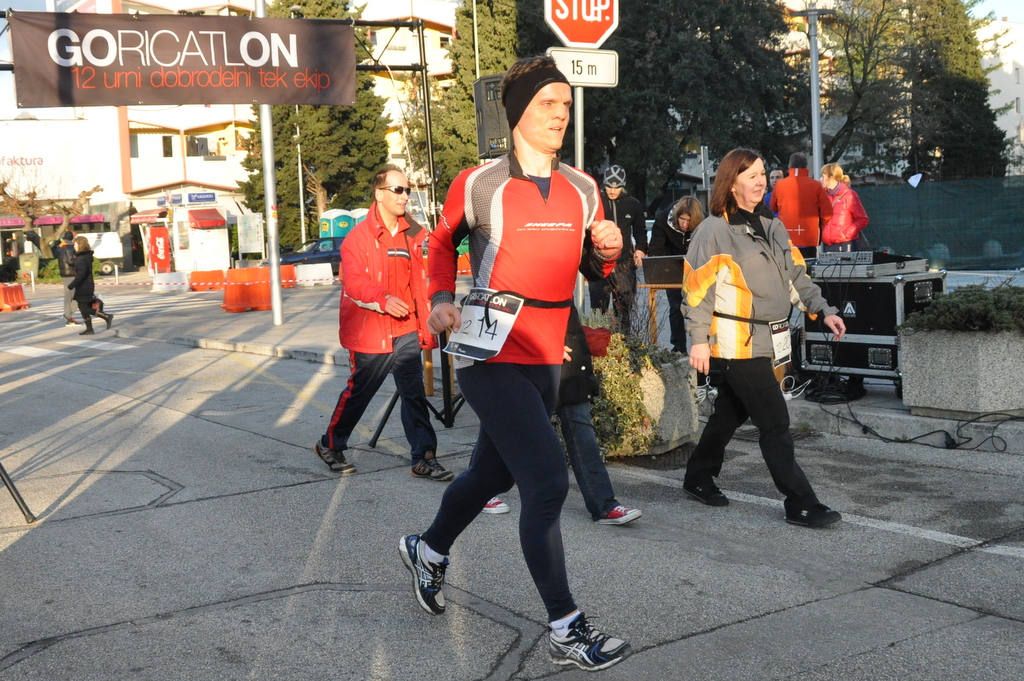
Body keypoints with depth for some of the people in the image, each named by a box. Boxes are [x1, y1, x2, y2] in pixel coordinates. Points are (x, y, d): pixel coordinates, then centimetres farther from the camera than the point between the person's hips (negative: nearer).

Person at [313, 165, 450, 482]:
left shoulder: (413, 234, 9)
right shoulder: (359, 236, -9)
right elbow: (353, 282, -19)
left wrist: (426, 324, 10)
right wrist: (383, 300, -36)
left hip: (406, 329, 5)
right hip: (370, 332, -4)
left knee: (414, 394, 1)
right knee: (358, 393, 8)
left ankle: (424, 458, 7)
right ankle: (329, 445, 30)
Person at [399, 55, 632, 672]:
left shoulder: (582, 189, 6)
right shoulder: (478, 183, -8)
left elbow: (594, 268, 16)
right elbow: (444, 243, 9)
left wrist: (608, 250, -6)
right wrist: (443, 299, -7)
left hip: (545, 358, 7)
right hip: (490, 356, -7)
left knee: (494, 472, 22)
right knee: (548, 482, -15)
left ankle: (429, 550, 49)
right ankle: (566, 629, -4)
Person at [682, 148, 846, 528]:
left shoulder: (771, 226, 14)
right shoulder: (715, 230, -9)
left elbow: (796, 273, 18)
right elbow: (699, 287, -11)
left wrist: (823, 310, 9)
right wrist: (699, 340, -15)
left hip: (766, 340, 8)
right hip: (736, 343, -8)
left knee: (731, 412, 17)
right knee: (775, 422, -8)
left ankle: (698, 478, 33)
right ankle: (800, 504, -3)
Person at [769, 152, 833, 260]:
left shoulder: (779, 185, 0)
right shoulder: (815, 185, -3)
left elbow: (773, 208, 16)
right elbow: (827, 213, 0)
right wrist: (818, 224, 19)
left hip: (785, 239, 1)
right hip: (809, 239, -1)